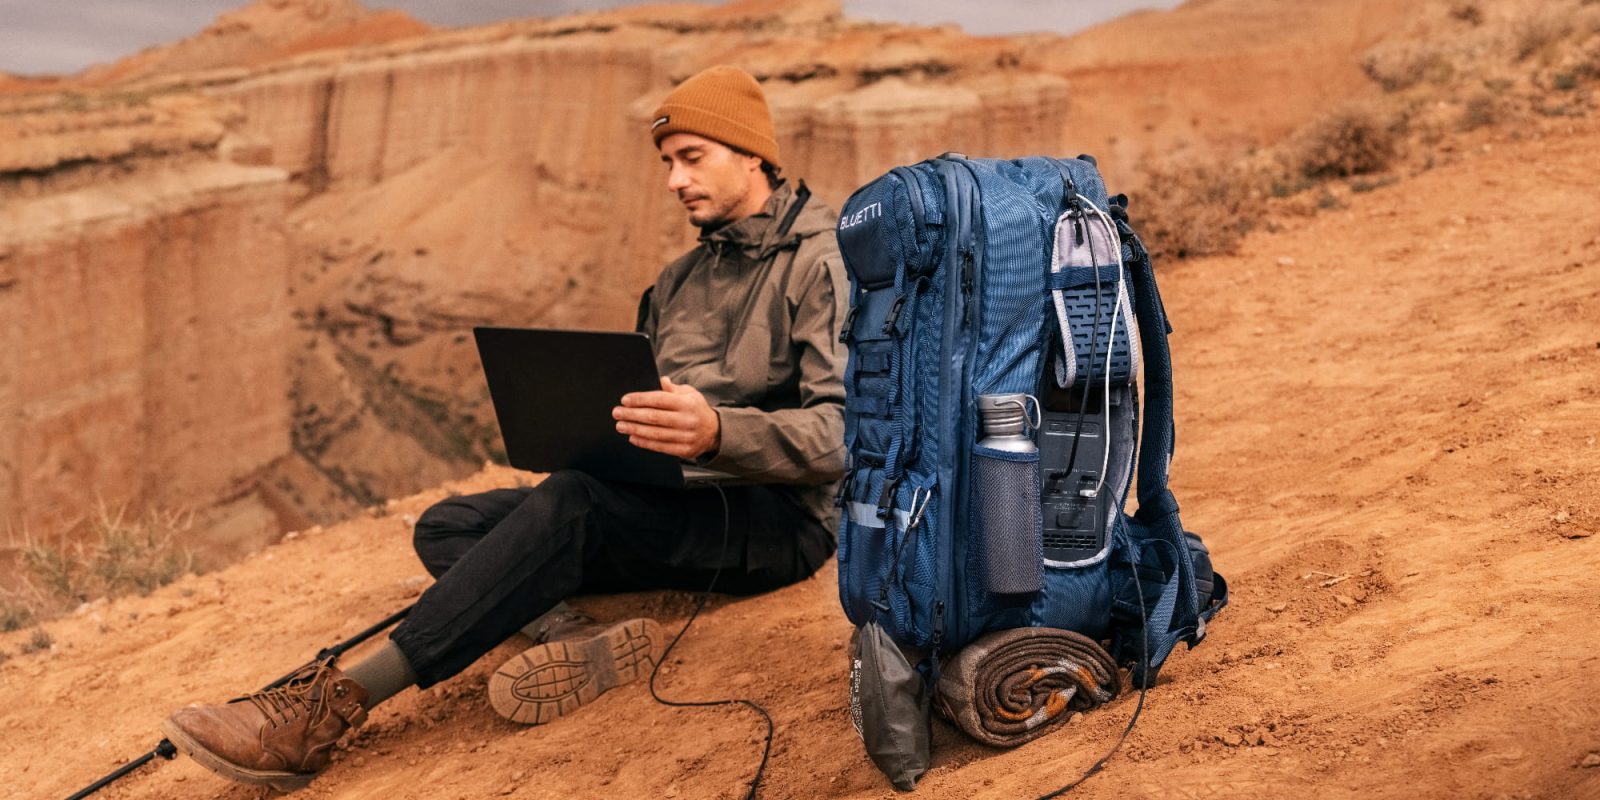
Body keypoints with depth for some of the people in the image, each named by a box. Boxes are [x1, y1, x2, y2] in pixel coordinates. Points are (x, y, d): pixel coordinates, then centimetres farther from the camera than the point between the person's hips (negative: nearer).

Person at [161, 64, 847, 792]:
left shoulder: (825, 264, -5)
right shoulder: (679, 281, 22)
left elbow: (845, 432, -18)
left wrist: (719, 432, -35)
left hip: (780, 516, -8)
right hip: (673, 507, 8)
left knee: (573, 502, -34)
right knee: (447, 526, -6)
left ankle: (334, 704, -37)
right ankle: (577, 643, -36)